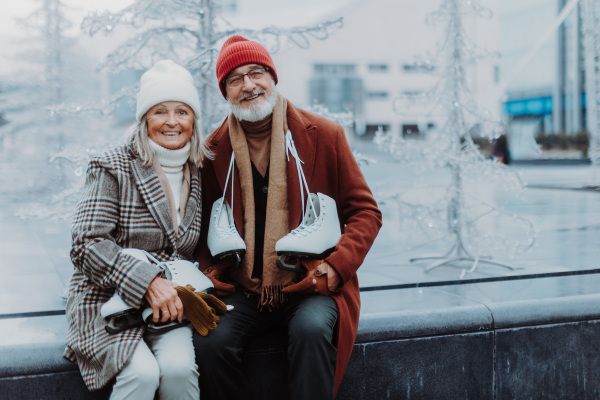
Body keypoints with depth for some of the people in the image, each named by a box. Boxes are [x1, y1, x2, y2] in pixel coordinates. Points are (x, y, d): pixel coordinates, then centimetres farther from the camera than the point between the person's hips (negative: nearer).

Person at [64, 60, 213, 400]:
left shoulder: (199, 176, 9)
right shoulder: (113, 169, -4)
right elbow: (88, 244, -13)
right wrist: (147, 282, -24)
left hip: (171, 303, 3)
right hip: (107, 299, -3)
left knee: (179, 368, -26)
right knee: (142, 372, -29)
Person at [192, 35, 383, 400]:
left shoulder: (325, 135, 0)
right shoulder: (214, 150, 7)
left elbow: (365, 211, 4)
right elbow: (206, 220, 20)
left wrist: (338, 265, -11)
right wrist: (209, 269, 0)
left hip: (313, 285, -2)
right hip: (243, 290, 2)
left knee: (311, 330, -34)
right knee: (209, 341, -25)